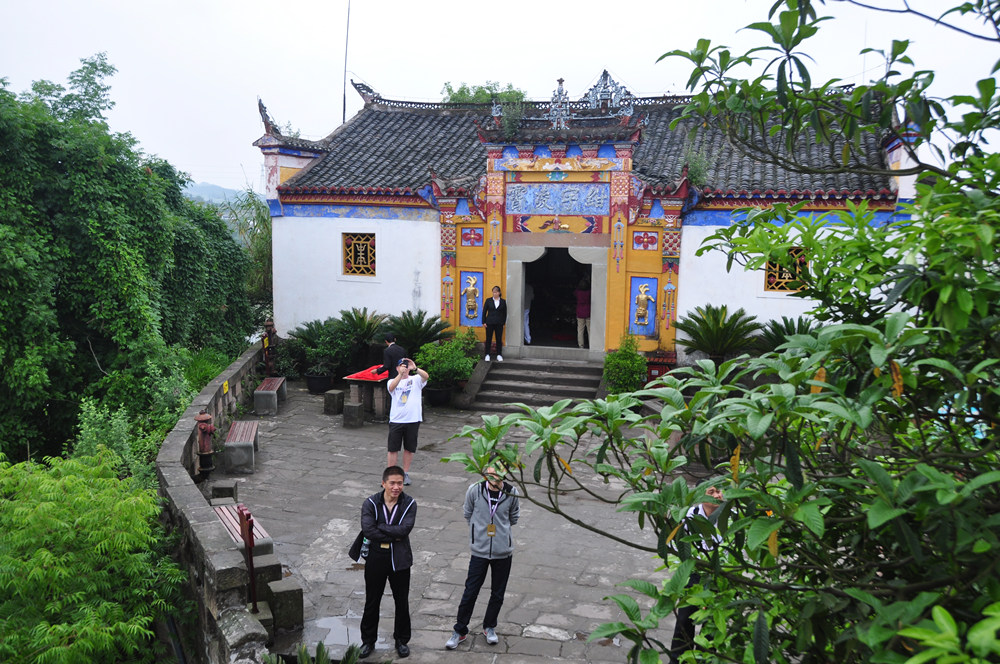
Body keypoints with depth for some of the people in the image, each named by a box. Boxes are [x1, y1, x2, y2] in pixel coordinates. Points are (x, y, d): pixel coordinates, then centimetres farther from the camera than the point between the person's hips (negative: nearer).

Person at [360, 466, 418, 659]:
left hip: (400, 560, 0)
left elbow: (404, 529, -22)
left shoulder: (409, 504, -8)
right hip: (375, 559, 0)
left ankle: (402, 640, 32)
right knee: (372, 602, 14)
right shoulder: (370, 503, -10)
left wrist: (380, 528, -21)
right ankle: (368, 640, 32)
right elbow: (368, 531, -21)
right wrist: (394, 535, -19)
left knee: (402, 602, 13)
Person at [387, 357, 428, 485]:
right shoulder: (392, 381, 7)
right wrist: (400, 374, -35)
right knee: (393, 449, 1)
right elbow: (391, 387, -18)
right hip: (396, 420, 0)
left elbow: (425, 376, -16)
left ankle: (405, 473, 24)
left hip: (413, 419, 0)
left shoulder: (416, 380, 6)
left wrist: (415, 368, -35)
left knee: (409, 448, 10)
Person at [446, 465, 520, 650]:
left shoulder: (511, 493, -9)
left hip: (503, 552, 1)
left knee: (498, 593, 14)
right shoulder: (475, 490, -11)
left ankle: (489, 627, 36)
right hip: (480, 550, -1)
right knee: (470, 592, 5)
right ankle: (460, 630, 23)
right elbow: (467, 514, 9)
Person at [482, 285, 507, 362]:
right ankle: (487, 355, 10)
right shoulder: (488, 301, 4)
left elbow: (505, 313, 9)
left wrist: (503, 322, 2)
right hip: (490, 323, 0)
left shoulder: (503, 301, 5)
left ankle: (499, 355, 12)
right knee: (488, 339, 3)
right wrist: (484, 322, 0)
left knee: (499, 339, 3)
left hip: (499, 324, 0)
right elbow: (484, 312, 5)